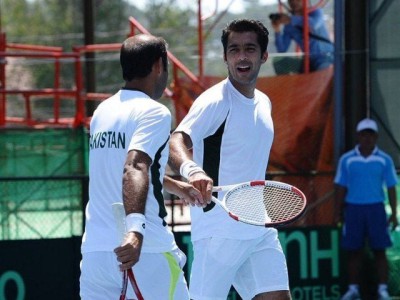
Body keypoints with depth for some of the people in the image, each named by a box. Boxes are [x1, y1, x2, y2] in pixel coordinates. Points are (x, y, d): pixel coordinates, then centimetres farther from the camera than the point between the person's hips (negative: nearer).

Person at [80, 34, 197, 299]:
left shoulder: (102, 112, 15)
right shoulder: (154, 112, -7)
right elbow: (135, 169, -24)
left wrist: (176, 186, 46)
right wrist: (136, 229, -36)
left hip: (94, 251, 6)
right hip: (147, 249, -6)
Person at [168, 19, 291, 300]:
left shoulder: (263, 103, 14)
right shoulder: (216, 100, -12)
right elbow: (177, 141, -28)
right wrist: (192, 170, -49)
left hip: (260, 230, 8)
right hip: (220, 231, -7)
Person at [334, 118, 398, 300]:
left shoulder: (384, 160, 2)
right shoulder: (347, 160, 3)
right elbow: (340, 187, 7)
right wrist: (339, 211, 2)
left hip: (375, 208, -1)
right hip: (353, 208, 1)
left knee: (379, 250, -2)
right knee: (353, 251, 3)